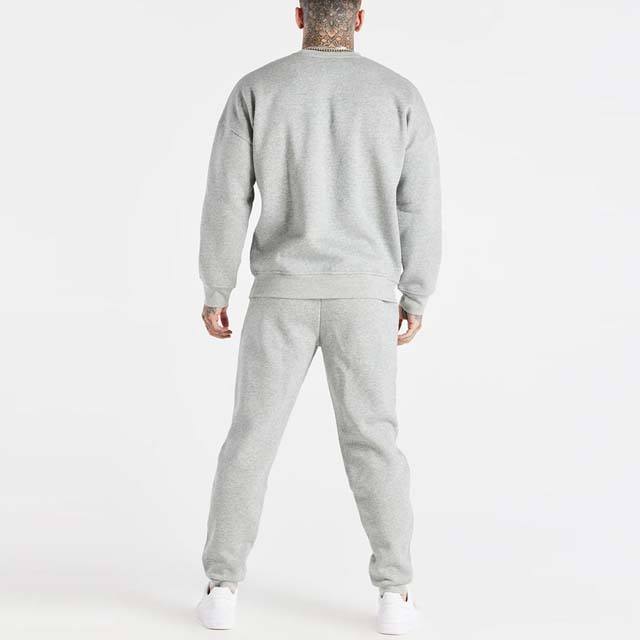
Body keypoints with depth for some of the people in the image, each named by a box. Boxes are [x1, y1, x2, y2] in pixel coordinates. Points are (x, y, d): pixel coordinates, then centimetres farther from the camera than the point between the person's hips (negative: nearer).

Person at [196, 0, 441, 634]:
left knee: (251, 438, 8)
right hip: (362, 295, 0)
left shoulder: (256, 90, -2)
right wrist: (416, 297, 11)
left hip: (283, 293, 0)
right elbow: (420, 210, 0)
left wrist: (214, 291, 6)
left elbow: (226, 200, -4)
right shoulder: (398, 94, 0)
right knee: (372, 443, 7)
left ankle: (222, 588, 8)